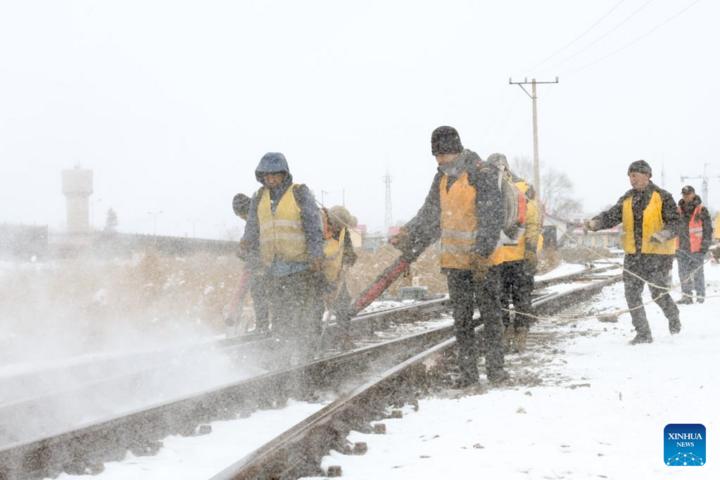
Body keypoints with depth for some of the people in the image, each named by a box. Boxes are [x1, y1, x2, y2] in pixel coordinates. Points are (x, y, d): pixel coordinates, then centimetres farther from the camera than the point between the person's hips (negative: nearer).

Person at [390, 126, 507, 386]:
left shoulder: (482, 175, -13)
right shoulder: (442, 178, 11)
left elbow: (492, 217, -19)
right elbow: (430, 214, 19)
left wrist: (482, 251, -26)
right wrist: (408, 236, 9)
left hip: (483, 258, -7)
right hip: (454, 260, 7)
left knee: (490, 313, 1)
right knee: (461, 317, 8)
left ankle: (495, 367, 7)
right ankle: (467, 372, 13)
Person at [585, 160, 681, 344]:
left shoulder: (663, 197, -6)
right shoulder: (627, 199, 9)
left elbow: (675, 223, -10)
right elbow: (611, 216, 0)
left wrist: (662, 235, -29)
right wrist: (594, 223, -19)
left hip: (658, 253, -5)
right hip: (633, 254, 5)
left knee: (659, 293, -2)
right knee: (632, 294, 0)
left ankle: (673, 317, 30)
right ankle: (643, 333, 9)